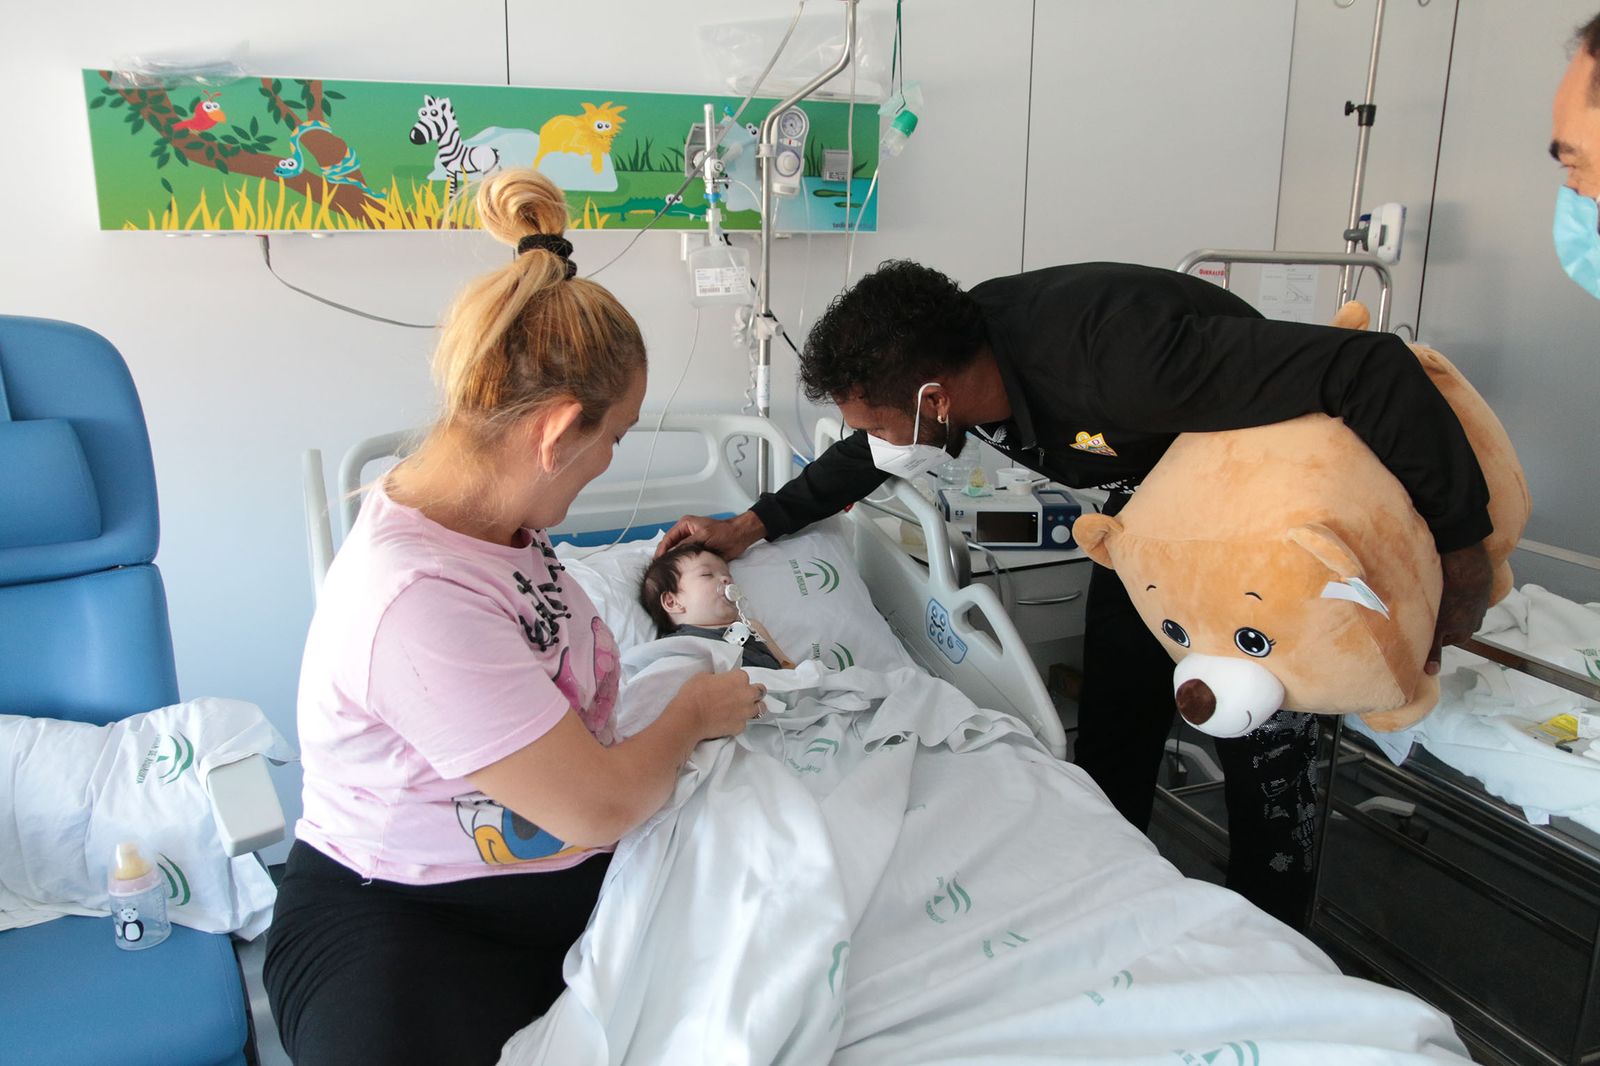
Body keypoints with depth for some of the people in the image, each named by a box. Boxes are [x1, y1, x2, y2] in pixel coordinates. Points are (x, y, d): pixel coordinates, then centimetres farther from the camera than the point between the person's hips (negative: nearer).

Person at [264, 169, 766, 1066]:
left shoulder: (499, 514, -3)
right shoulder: (415, 601, -31)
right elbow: (599, 806, -24)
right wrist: (694, 714, -6)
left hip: (562, 865, 8)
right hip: (401, 917, -8)